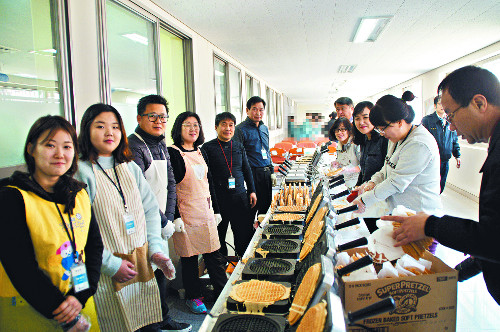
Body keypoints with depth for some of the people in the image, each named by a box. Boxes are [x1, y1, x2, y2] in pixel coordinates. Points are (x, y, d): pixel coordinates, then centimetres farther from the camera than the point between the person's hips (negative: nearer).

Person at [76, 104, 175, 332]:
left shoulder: (130, 167, 8)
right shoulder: (80, 172, -12)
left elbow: (150, 210, 9)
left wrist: (155, 249, -1)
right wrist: (111, 264, -16)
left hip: (142, 264, 5)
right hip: (107, 272, -5)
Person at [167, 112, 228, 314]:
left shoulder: (200, 153, 11)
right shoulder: (173, 153, -9)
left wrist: (215, 211, 15)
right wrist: (175, 217, -16)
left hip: (206, 211, 6)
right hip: (187, 212, -6)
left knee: (214, 252, 10)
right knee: (189, 255, 5)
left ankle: (222, 291, 25)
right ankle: (193, 297, 23)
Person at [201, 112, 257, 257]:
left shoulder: (239, 146, 10)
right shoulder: (207, 148, -3)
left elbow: (247, 170, 16)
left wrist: (252, 191, 12)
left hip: (240, 196, 3)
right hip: (219, 198, -3)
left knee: (245, 233, 9)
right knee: (219, 235, 9)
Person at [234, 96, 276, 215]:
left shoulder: (264, 128, 14)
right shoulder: (241, 129, -9)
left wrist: (272, 172, 18)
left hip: (266, 174, 7)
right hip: (252, 173, -7)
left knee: (266, 205, 14)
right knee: (252, 207, -1)